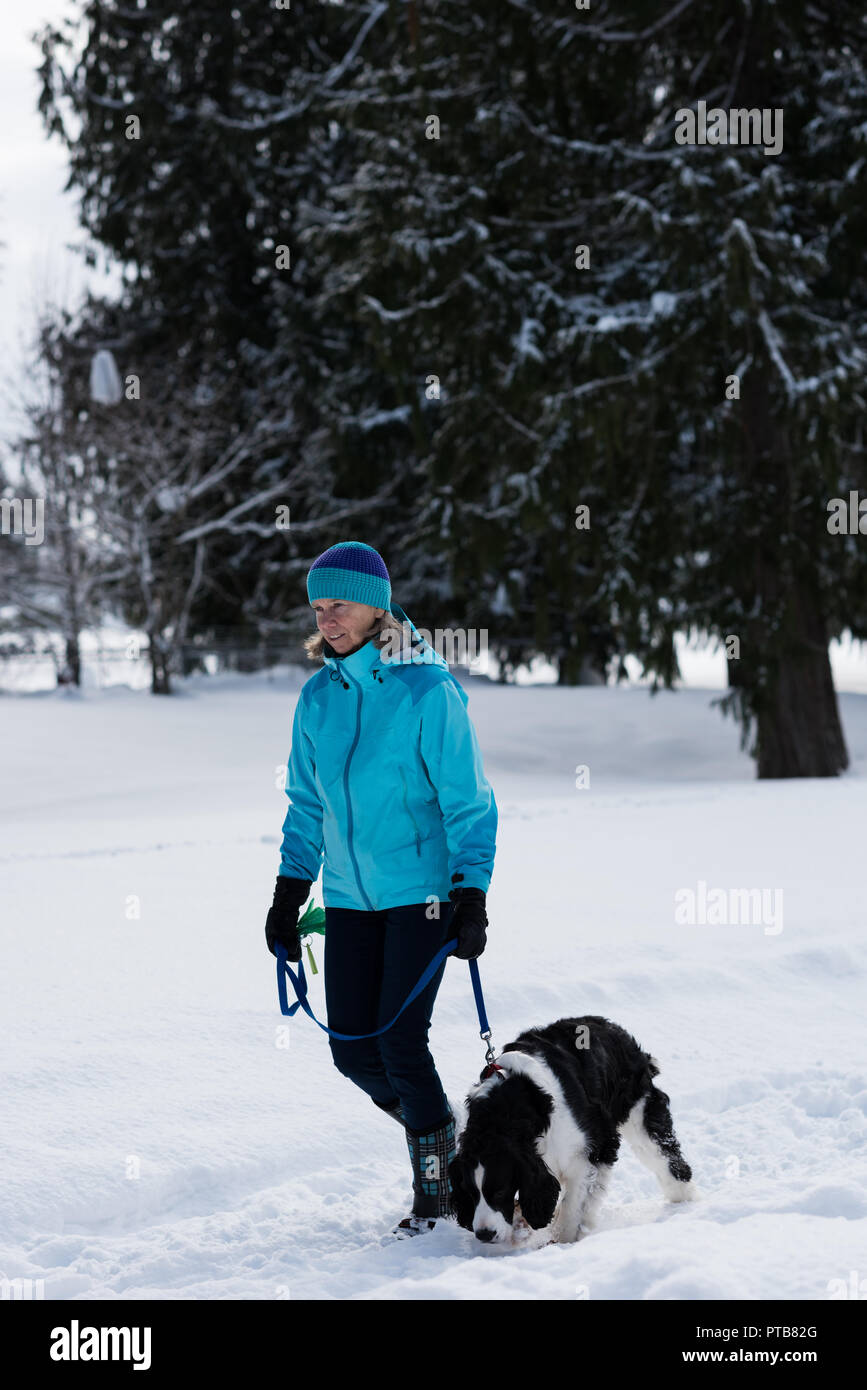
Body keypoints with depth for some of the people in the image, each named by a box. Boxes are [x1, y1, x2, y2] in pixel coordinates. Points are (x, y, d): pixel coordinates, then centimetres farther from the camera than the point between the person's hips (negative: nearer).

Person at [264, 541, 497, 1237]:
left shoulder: (427, 689, -11)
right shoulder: (319, 696, 6)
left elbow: (467, 801, -9)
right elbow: (306, 802, 15)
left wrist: (471, 898, -15)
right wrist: (289, 893, 11)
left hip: (421, 891, -5)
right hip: (350, 894, 6)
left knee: (400, 1043, -9)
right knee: (353, 1049, 1)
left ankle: (438, 1189, 8)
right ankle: (442, 1130, 26)